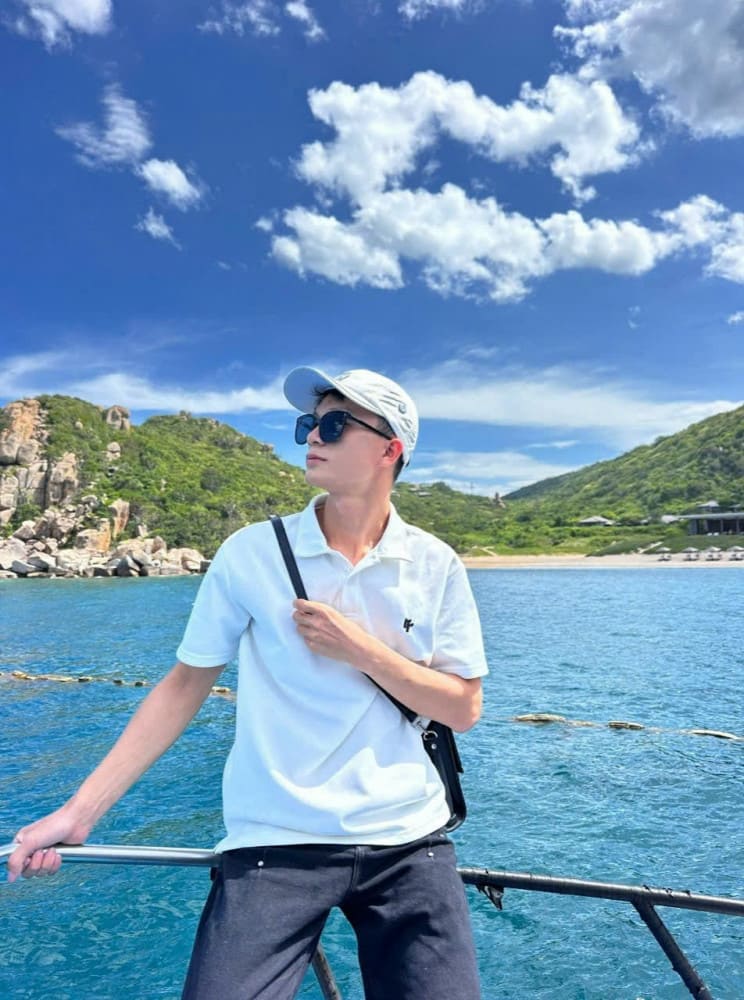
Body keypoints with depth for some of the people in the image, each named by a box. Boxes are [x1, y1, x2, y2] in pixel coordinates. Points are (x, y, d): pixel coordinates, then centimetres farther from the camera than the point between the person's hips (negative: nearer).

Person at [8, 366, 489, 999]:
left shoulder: (435, 565, -3)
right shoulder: (251, 553, -5)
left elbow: (463, 709, -2)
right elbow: (186, 685, 0)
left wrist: (361, 649, -16)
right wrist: (79, 811, -3)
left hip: (408, 842, 2)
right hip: (276, 843, -1)